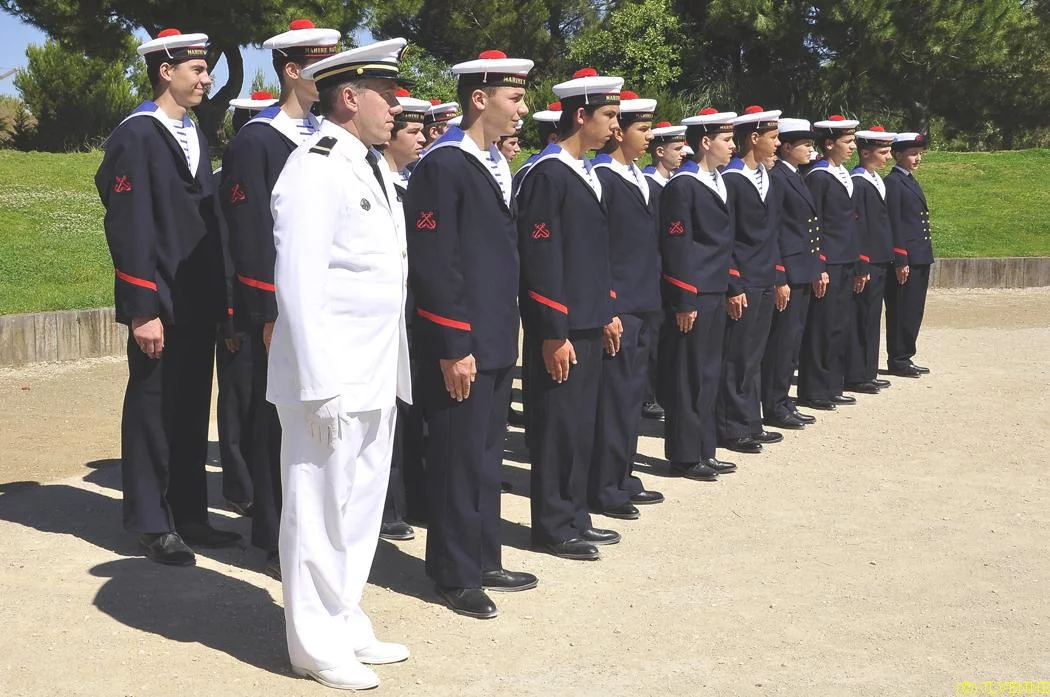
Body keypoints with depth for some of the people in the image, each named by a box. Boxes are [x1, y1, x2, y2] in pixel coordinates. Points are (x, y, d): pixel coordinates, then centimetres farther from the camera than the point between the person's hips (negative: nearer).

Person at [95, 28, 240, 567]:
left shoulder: (194, 135, 15)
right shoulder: (135, 136, -9)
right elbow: (129, 228, -15)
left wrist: (219, 297, 12)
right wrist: (142, 310, -19)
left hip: (198, 302, 8)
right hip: (160, 304, -8)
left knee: (193, 411, 13)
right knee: (153, 411, 3)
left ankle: (190, 514, 24)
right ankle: (151, 524, 14)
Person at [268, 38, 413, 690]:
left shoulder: (371, 169, 15)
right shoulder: (314, 169, -14)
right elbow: (300, 285, -19)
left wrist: (395, 369, 14)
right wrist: (322, 385, -21)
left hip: (374, 374, 9)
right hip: (331, 377, -9)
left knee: (361, 508, 17)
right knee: (320, 511, 3)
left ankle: (347, 624, 31)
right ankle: (318, 645, 16)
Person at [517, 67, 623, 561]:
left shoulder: (586, 173, 14)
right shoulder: (547, 174, -15)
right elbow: (542, 260, -19)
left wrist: (606, 314, 19)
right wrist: (554, 334, -20)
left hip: (588, 324, 9)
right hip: (559, 329, -9)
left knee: (581, 424, 15)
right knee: (557, 426, 0)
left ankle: (574, 517, 26)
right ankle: (553, 528, 11)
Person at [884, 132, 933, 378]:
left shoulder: (910, 181, 18)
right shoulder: (893, 182, -11)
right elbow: (894, 225, -16)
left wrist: (925, 256, 18)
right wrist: (900, 261, -19)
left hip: (920, 258, 9)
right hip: (906, 259, -9)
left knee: (914, 311, 12)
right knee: (902, 310, -3)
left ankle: (905, 357, 19)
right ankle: (897, 360, 5)